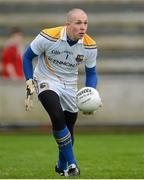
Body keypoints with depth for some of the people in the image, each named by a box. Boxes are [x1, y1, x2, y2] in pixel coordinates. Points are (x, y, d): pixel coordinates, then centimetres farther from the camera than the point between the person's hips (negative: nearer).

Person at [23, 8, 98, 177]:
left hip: (70, 86, 4)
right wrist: (30, 89, -11)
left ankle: (62, 166, 36)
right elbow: (27, 57, -8)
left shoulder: (90, 46, -12)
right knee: (58, 117, -28)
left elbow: (91, 73, 3)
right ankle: (72, 163, -18)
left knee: (69, 129, 9)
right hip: (46, 82, -4)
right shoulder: (48, 37, -23)